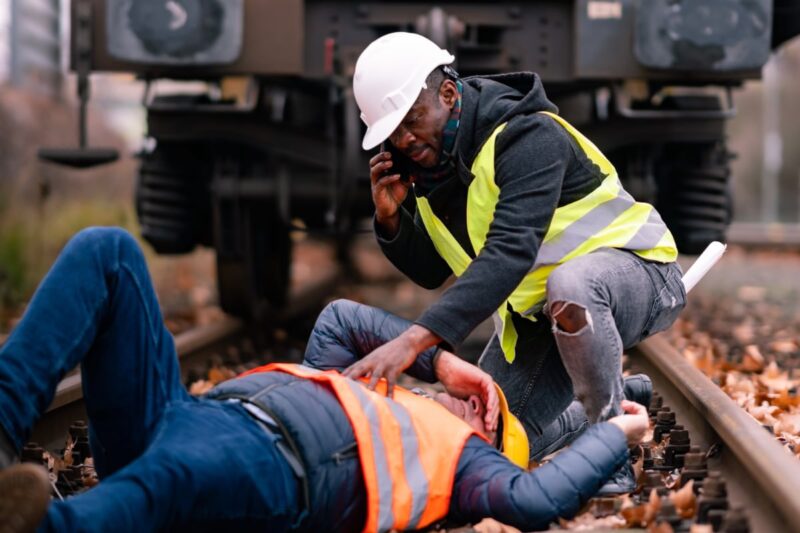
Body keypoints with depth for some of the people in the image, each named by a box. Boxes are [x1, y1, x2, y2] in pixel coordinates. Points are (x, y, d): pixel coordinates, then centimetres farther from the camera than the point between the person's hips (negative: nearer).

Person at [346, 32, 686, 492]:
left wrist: (415, 339, -51)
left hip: (635, 270, -8)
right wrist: (391, 219, -16)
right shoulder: (433, 160, -2)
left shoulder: (527, 137, -27)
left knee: (569, 286, -42)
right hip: (536, 308, 8)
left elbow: (509, 253, -41)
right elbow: (432, 273, 5)